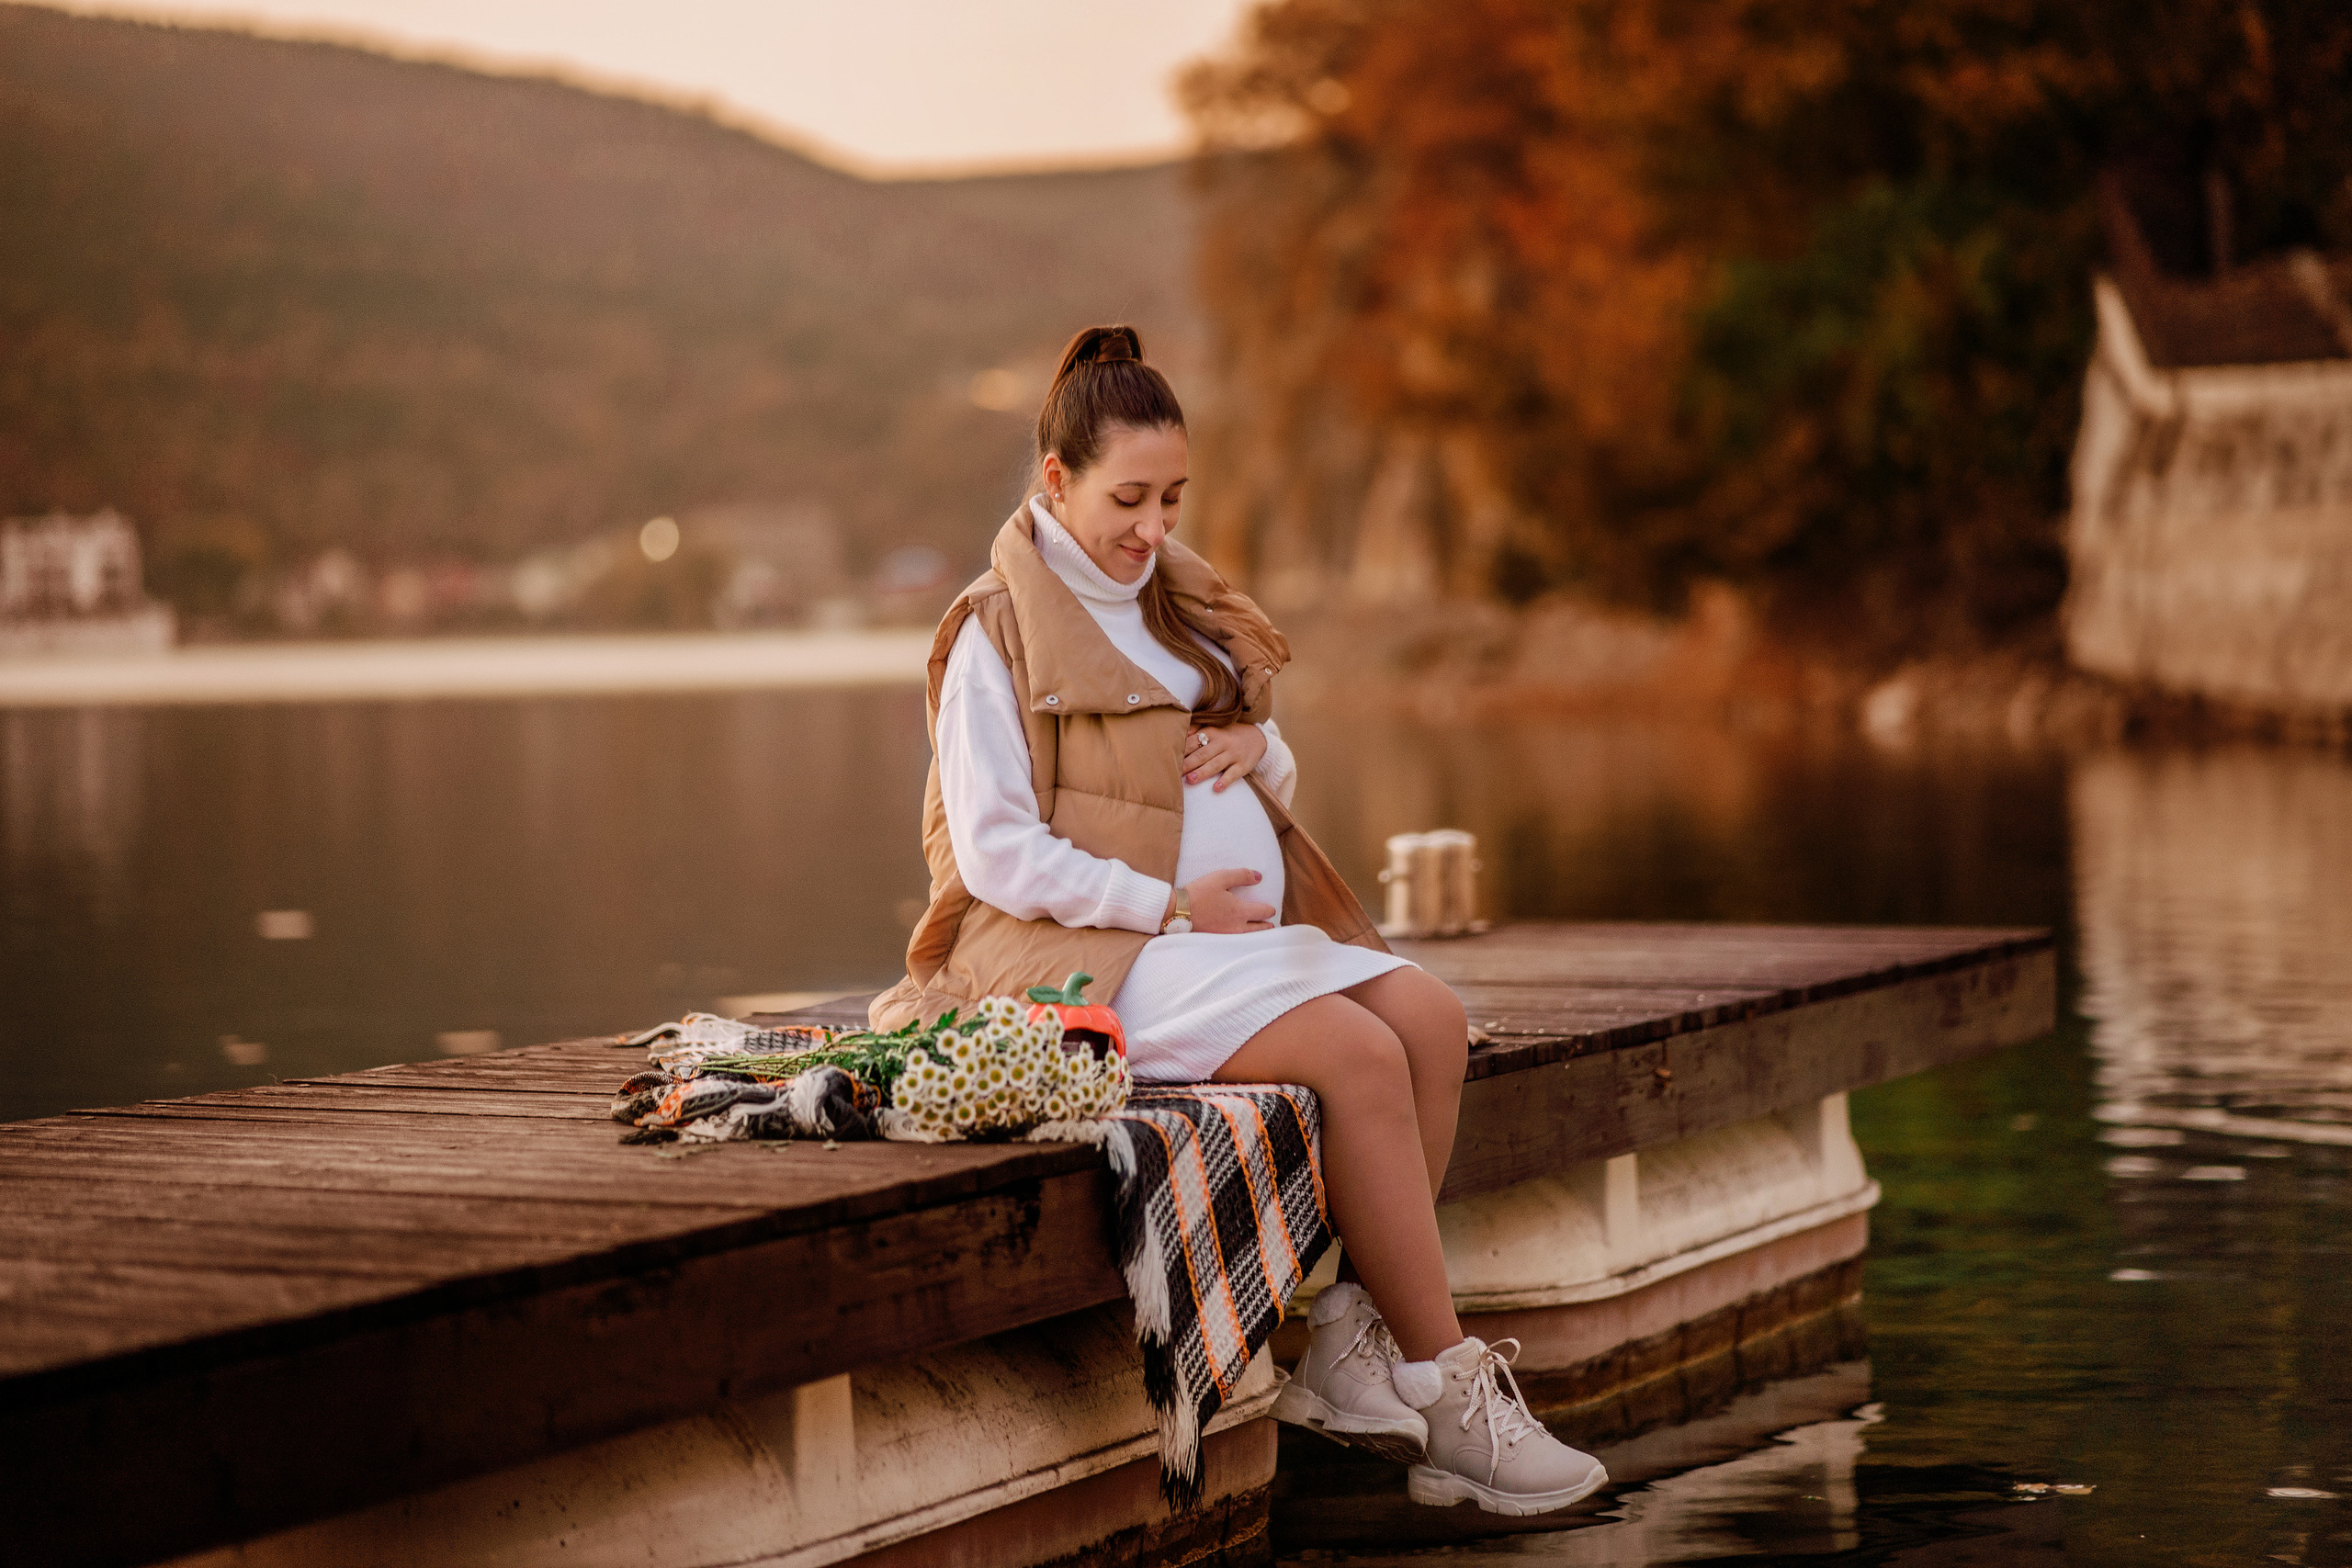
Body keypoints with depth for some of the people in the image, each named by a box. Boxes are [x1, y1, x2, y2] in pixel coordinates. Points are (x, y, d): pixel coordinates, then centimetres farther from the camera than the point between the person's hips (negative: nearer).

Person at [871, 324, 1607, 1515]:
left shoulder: (1175, 607, 19)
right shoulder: (996, 635, -4)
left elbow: (1278, 788, 25)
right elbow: (998, 855, -11)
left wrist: (1257, 747, 0)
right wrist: (1170, 905, -16)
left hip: (1242, 927, 8)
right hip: (1098, 954, -8)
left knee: (1430, 1016, -17)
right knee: (1358, 1053, -27)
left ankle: (1354, 1344, -16)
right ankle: (1446, 1389, -21)